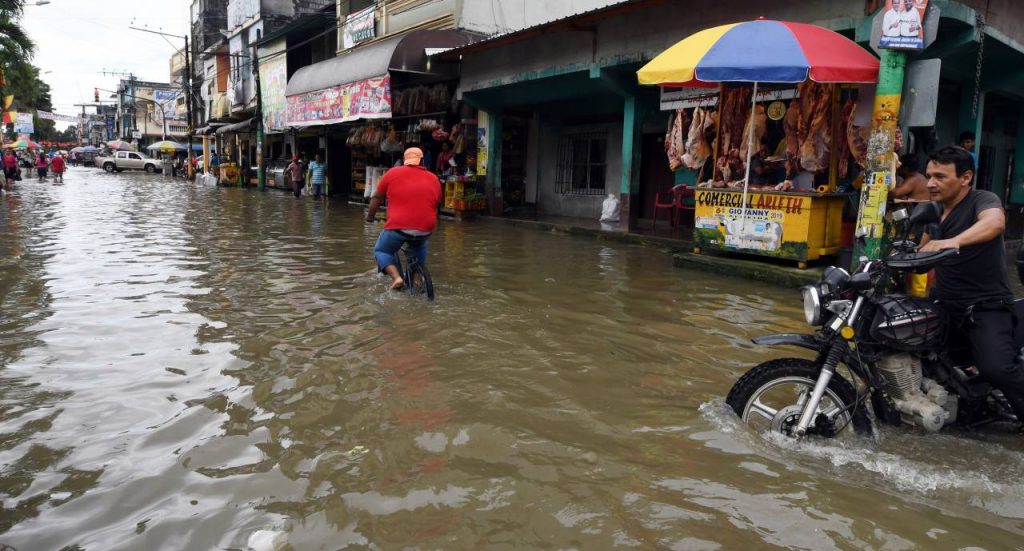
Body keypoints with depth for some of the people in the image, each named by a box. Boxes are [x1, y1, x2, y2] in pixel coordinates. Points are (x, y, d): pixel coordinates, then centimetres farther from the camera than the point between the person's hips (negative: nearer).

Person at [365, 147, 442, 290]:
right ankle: (416, 277, 24)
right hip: (425, 229, 3)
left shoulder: (393, 173, 5)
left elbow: (376, 197, 13)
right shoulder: (434, 179, 13)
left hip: (398, 226, -3)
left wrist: (370, 216, 30)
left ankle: (396, 277, -3)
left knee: (381, 251, 20)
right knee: (419, 245, 36)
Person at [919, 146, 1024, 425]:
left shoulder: (983, 200, -11)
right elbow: (922, 250, 21)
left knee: (997, 368, -27)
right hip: (944, 304, 8)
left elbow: (995, 222, -36)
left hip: (986, 307, -8)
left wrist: (954, 241, -53)